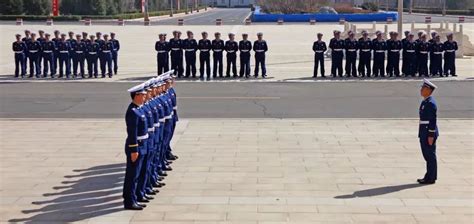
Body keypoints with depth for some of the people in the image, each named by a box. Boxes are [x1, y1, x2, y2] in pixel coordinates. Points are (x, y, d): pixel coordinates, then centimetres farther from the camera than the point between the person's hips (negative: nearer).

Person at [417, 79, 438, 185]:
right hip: (424, 133, 10)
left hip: (429, 133, -10)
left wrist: (431, 136, -20)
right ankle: (430, 176, 21)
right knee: (427, 155, 14)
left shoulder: (431, 103, -17)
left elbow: (433, 120, -19)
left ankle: (430, 178, 3)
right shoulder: (425, 102, 14)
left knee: (430, 155, -3)